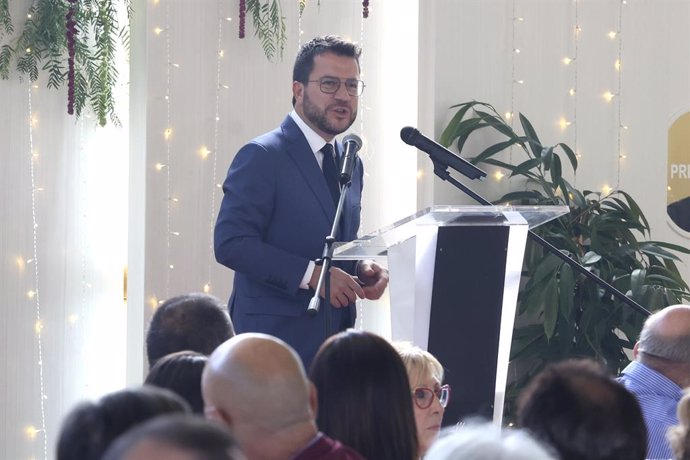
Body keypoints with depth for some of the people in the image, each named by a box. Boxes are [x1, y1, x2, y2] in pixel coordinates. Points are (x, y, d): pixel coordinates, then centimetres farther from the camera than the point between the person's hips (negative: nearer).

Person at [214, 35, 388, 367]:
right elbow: (231, 243, -16)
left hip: (336, 335, 7)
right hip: (277, 338, -7)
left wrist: (362, 268, 2)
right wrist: (310, 274, -21)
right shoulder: (262, 156, -9)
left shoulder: (351, 163, 16)